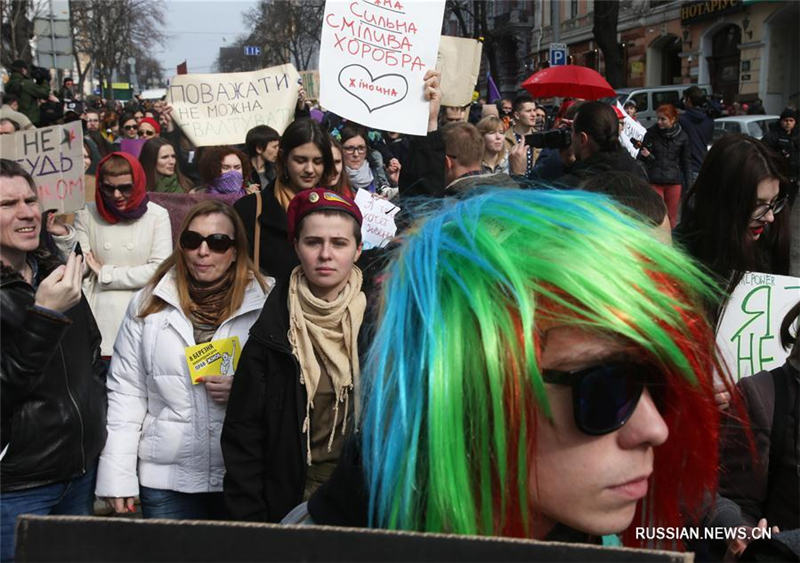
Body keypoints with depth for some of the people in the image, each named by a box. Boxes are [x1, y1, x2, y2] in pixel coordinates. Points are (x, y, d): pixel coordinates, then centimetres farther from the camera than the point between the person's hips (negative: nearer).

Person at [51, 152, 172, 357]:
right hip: (99, 314, 1)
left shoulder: (157, 215, -1)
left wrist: (106, 273, -4)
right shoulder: (87, 214, 5)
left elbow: (160, 269, -7)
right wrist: (65, 237, -13)